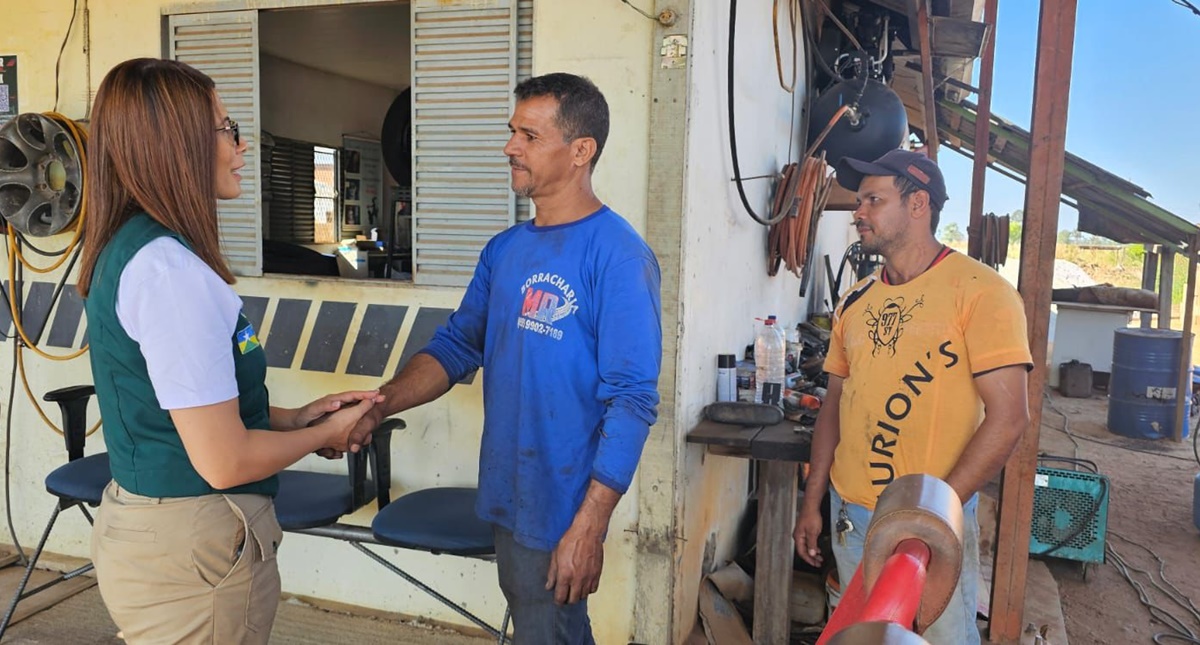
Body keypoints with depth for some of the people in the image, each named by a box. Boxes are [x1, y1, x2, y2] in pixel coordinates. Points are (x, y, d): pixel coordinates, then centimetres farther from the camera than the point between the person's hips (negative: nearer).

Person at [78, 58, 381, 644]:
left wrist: (296, 416, 8)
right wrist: (325, 435, -8)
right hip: (192, 551, -9)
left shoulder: (127, 248, 6)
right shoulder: (170, 270, -24)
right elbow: (225, 461, -24)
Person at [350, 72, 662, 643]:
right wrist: (380, 403, -7)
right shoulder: (505, 249, 7)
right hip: (506, 491, 7)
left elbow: (632, 400, -21)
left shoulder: (617, 255, -18)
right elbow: (456, 346, 9)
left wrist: (589, 525, -23)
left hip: (561, 507, -7)